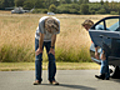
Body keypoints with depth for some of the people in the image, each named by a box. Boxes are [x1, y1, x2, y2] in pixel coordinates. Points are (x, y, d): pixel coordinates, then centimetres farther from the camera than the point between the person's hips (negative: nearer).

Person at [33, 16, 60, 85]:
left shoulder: (57, 23, -31)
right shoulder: (42, 22, -37)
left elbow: (54, 36, -18)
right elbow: (41, 36, -27)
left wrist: (52, 48, -10)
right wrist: (40, 48, -16)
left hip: (49, 40, 2)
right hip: (39, 39, -2)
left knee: (52, 58, -6)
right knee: (38, 58, -7)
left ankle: (52, 79, -1)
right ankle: (38, 79, -3)